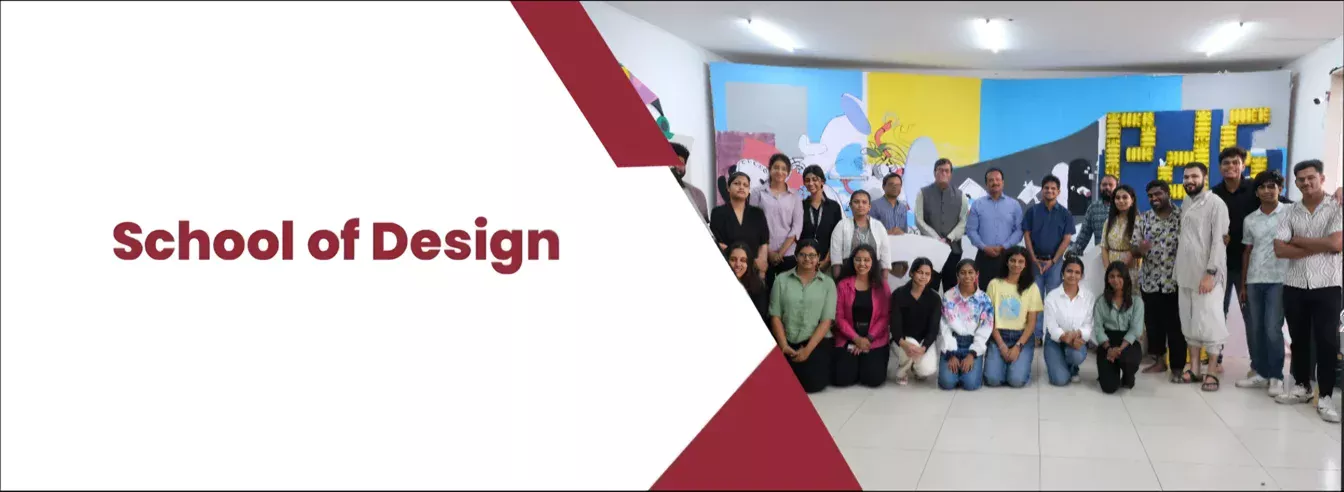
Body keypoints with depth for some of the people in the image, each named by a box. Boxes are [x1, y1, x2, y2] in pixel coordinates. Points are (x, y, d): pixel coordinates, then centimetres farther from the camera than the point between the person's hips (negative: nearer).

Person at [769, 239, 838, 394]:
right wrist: (784, 346, -11)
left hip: (817, 342, 0)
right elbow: (775, 316, 2)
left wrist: (808, 349, -13)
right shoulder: (782, 280, 6)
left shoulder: (828, 283, 5)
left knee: (814, 382, -22)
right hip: (788, 342, 0)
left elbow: (827, 320, -2)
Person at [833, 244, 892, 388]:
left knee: (874, 379, -19)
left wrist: (868, 339, -13)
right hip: (848, 339, 0)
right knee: (843, 379, -17)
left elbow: (885, 316, -2)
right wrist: (857, 339, -13)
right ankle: (858, 362, 16)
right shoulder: (843, 285, 2)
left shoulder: (881, 285, 2)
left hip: (875, 340, 0)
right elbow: (839, 316, -2)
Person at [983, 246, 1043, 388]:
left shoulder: (1031, 287, 2)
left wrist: (1018, 346, -13)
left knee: (1016, 380, -22)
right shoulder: (994, 284, 2)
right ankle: (1004, 361, 12)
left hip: (1022, 338, 0)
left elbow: (1032, 322, 0)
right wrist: (1002, 346, -9)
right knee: (992, 379, -20)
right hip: (999, 336, 0)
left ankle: (1020, 363, 12)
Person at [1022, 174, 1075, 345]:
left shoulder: (1065, 213, 2)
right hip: (1035, 260, 1)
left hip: (1055, 261, -1)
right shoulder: (1032, 211, 3)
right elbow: (1026, 235, 2)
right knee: (1035, 298, 4)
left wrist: (1052, 261, -10)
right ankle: (1036, 334, 10)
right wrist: (1034, 259, -7)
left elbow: (1066, 239, -2)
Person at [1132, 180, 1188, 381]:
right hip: (1149, 280, 4)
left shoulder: (1182, 215, -2)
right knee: (1153, 322, 11)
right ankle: (1159, 360, 24)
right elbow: (1134, 246, 6)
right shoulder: (1144, 219, 8)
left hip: (1174, 280, -4)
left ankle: (1178, 367, 4)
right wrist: (1139, 249, -18)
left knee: (1175, 325, -2)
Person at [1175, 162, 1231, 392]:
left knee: (1208, 322, -4)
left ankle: (1212, 373, 4)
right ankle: (1194, 368, 17)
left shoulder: (1215, 203, -8)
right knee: (1189, 321, 9)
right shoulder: (1186, 202, 13)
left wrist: (1210, 273, -19)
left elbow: (1219, 241, -14)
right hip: (1185, 273, 7)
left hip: (1206, 274, -7)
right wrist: (1178, 270, 9)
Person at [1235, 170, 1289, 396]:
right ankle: (1260, 372, 17)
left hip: (1279, 280, -4)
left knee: (1272, 329, -7)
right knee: (1254, 329, 6)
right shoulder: (1250, 220, 10)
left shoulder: (1290, 213, -1)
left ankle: (1276, 376, 4)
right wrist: (1242, 284, 11)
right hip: (1253, 280, 4)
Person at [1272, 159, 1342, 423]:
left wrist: (1298, 240, -6)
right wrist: (1318, 247, -11)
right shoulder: (1290, 212, 6)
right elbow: (1279, 249, -4)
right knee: (1299, 340, 12)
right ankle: (1302, 386, 24)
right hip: (1294, 286, 3)